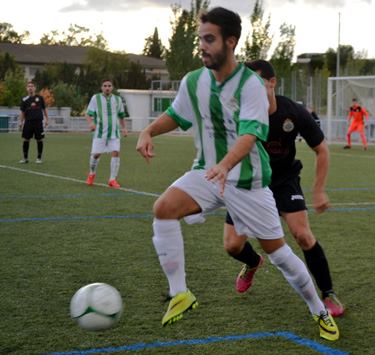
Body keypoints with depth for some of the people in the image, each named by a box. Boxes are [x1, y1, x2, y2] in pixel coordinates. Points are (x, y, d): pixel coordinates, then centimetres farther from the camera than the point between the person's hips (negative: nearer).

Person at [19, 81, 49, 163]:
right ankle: (25, 158, 10)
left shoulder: (40, 98, 5)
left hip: (38, 122, 0)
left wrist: (46, 119, 6)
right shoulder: (25, 100, 5)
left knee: (39, 140, 1)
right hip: (28, 122, 1)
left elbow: (44, 109, 11)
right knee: (26, 140, 0)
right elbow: (22, 112, 7)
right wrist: (21, 122, -3)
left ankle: (39, 158, 11)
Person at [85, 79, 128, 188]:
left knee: (115, 153, -13)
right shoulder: (96, 98, 1)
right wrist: (91, 123, -22)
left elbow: (121, 116, 22)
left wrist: (124, 128, 9)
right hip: (100, 132, -2)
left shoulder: (117, 99, 10)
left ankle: (112, 179, -6)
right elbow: (88, 114, -1)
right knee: (96, 154, -1)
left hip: (114, 132, 2)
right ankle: (92, 174, 29)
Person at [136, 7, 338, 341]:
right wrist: (148, 131, -5)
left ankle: (320, 312, 26)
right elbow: (175, 115, 15)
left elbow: (249, 134, -32)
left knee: (277, 250, 3)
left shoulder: (251, 84, -19)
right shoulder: (193, 82, -4)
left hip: (247, 180, -4)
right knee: (164, 208, -24)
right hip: (207, 172, 4)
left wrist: (226, 164, -50)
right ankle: (180, 294, -13)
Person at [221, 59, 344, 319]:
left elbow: (322, 150, -8)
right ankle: (253, 263, 36)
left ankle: (328, 294, 0)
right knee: (233, 245, -3)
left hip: (284, 179, -1)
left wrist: (319, 190, -10)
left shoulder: (294, 113, -21)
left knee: (303, 234, -18)